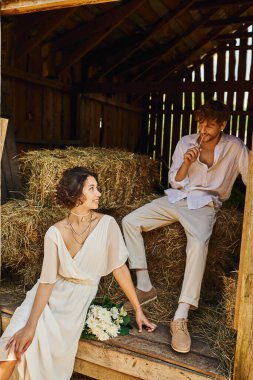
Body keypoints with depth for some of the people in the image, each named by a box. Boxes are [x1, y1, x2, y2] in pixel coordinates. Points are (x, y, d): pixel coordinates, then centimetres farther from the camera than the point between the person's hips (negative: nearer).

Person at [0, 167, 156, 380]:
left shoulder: (106, 224, -14)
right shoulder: (55, 233, -12)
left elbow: (119, 267, -9)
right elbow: (47, 280, -12)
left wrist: (138, 309, -6)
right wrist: (30, 325, -21)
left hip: (79, 298, -1)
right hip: (51, 293, 1)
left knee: (41, 347, -15)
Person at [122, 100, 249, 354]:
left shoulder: (234, 147, -5)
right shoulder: (186, 142, 1)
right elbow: (175, 183, 2)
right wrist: (186, 163, -17)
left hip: (204, 205, -4)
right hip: (176, 199, 4)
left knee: (199, 243, -37)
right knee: (129, 221, -13)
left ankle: (180, 318, -31)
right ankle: (145, 287, -6)